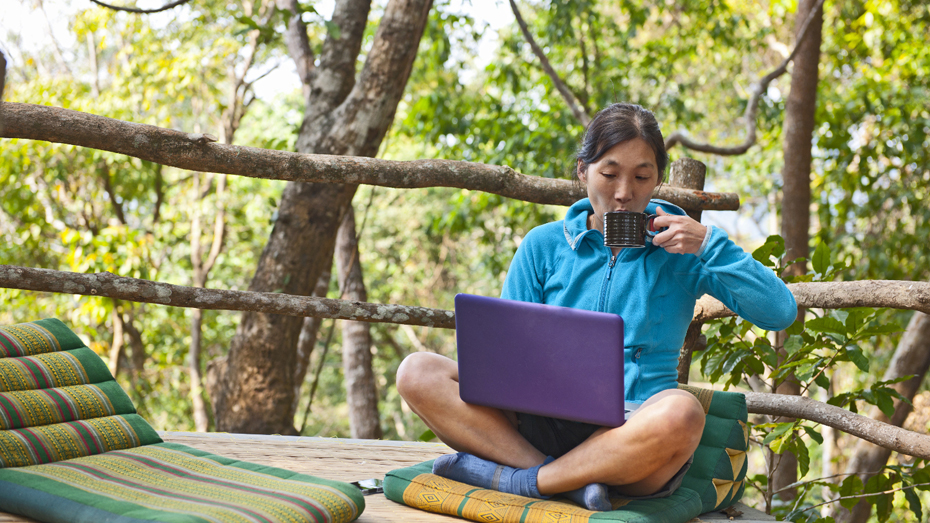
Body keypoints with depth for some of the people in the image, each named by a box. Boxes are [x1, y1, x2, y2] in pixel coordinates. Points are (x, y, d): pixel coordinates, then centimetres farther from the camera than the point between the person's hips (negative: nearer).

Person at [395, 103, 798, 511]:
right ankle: (565, 479, -30)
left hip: (633, 434, -2)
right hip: (544, 426, 2)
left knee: (680, 412, -39)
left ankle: (517, 481, -24)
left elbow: (781, 313, 2)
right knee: (417, 372, -19)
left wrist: (708, 245, -9)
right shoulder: (544, 246, 12)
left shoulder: (681, 249, 9)